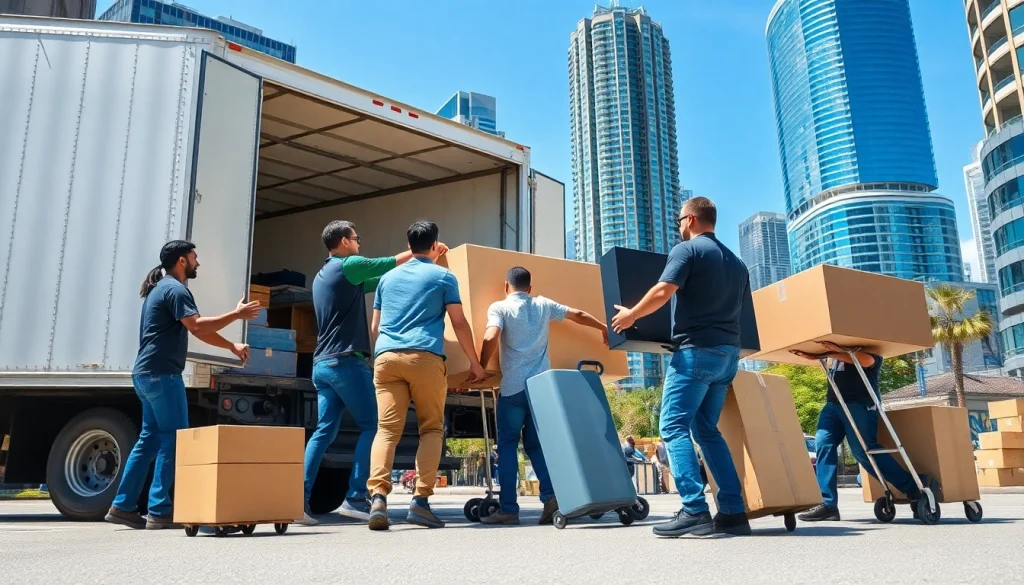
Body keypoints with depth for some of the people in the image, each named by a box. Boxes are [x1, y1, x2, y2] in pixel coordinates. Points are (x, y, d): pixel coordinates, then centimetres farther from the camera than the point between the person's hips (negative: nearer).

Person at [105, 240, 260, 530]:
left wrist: (232, 346, 16)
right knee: (173, 438, -7)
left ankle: (124, 506, 16)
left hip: (147, 373, 10)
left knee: (150, 438, 13)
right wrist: (236, 314, -17)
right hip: (161, 374, -10)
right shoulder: (175, 289, -11)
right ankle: (159, 511, -5)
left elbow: (197, 330, 21)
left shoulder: (161, 288, 22)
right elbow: (197, 326, -24)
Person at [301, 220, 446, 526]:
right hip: (346, 362, -9)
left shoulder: (322, 275, 23)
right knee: (371, 426, -3)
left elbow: (376, 281, 26)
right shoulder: (349, 266, -4)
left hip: (322, 364, 9)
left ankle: (300, 498, 0)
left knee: (324, 431, 6)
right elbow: (393, 262, 3)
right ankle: (355, 498, -6)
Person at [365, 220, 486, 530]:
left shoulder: (388, 277, 23)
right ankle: (420, 500, -5)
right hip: (425, 357, -3)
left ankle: (378, 497, -18)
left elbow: (375, 327, 26)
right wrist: (474, 363, 13)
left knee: (387, 429, -2)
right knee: (431, 428, 5)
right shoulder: (443, 276, 10)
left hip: (386, 357, 3)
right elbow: (459, 323, 6)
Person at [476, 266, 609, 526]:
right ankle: (551, 496, -4)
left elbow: (491, 338, -16)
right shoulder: (544, 305, 15)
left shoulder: (499, 307, 1)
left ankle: (508, 509, 0)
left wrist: (480, 368, -4)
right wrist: (604, 328, 41)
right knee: (536, 443, 13)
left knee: (507, 445, 4)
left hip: (513, 386, -4)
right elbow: (578, 315, 26)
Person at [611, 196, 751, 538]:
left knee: (674, 427, -7)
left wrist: (631, 315, 0)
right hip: (728, 351, 8)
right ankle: (733, 511, 7)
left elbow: (663, 293, -15)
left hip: (697, 349, -8)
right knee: (707, 429, 13)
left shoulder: (687, 250, -3)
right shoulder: (736, 262, 20)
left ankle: (695, 511, -15)